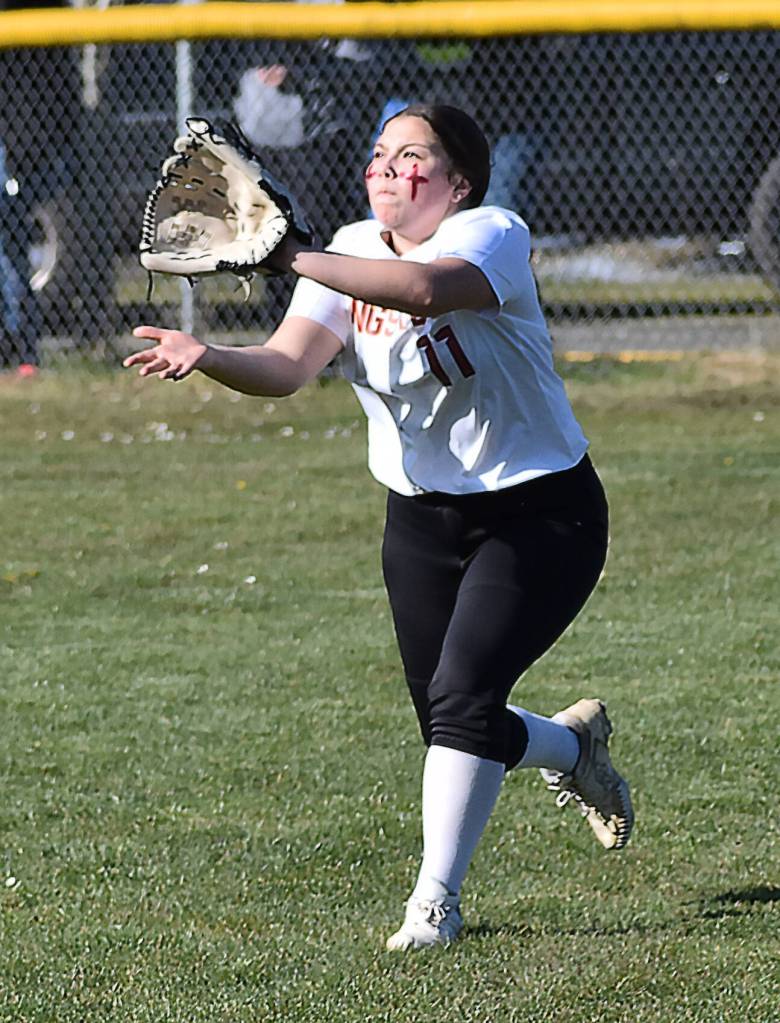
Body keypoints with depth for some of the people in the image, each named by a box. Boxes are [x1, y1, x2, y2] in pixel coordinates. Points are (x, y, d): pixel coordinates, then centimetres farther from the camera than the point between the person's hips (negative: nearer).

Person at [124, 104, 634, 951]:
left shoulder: (491, 236, -19)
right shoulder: (352, 253, -1)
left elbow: (423, 289, -43)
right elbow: (287, 363, -16)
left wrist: (290, 256, -51)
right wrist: (206, 358, -37)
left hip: (540, 514, -6)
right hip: (423, 519, 6)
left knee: (462, 698, -18)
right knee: (449, 725, 9)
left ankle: (436, 899, -4)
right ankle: (572, 743, 41)